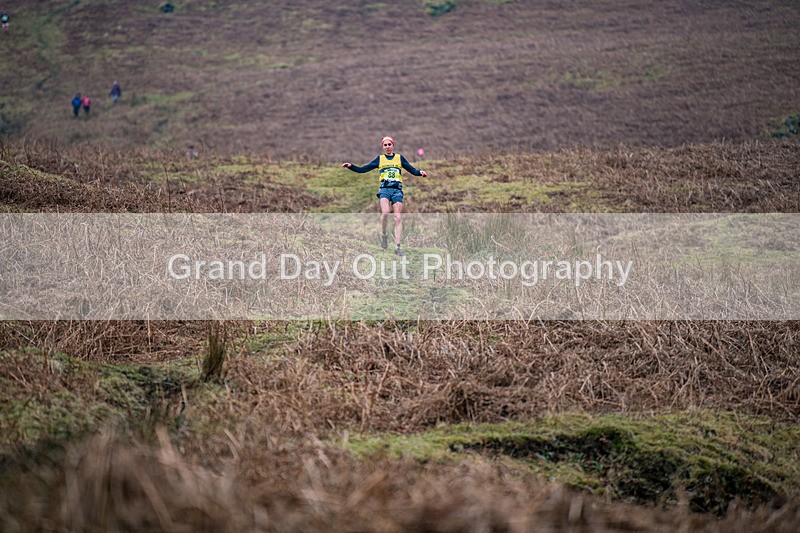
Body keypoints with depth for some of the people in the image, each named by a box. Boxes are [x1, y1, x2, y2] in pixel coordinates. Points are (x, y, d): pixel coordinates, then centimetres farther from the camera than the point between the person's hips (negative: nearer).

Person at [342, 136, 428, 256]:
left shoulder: (399, 158, 15)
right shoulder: (380, 159, 15)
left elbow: (412, 170, 12)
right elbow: (362, 169, 13)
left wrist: (420, 172, -9)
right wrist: (350, 166, -1)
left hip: (397, 190, 1)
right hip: (384, 189, -1)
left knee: (398, 218, -8)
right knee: (385, 212, -26)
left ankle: (397, 247, -8)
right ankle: (383, 235, -1)